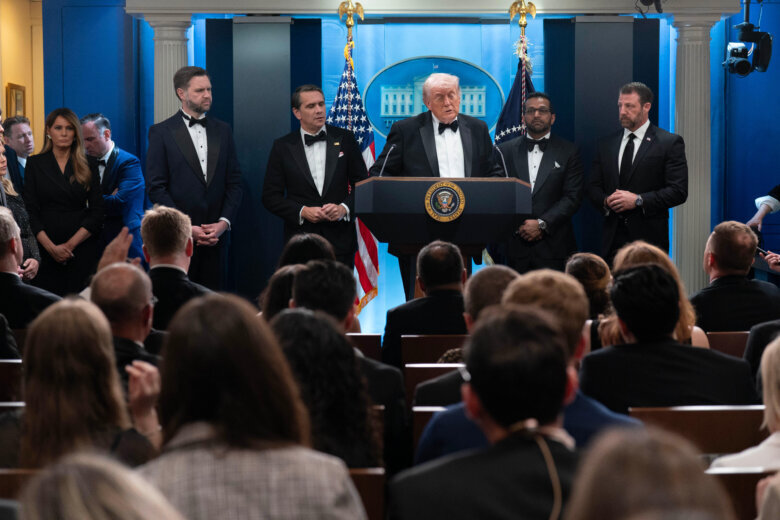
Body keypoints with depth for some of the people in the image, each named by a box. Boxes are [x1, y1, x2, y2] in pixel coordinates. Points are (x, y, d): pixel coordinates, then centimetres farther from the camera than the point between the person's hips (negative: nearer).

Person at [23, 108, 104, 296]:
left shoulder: (88, 167, 8)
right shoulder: (35, 164, 7)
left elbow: (97, 213, 3)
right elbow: (31, 211, 1)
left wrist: (70, 244, -8)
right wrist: (50, 246, -10)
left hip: (82, 248, 0)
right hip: (46, 251, 0)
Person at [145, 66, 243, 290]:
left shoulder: (222, 131, 13)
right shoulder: (161, 132, 0)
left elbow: (234, 182, 11)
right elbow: (156, 187, -5)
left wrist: (224, 222, -4)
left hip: (215, 237, 4)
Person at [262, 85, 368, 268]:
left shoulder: (345, 139, 7)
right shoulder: (282, 146, 4)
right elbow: (271, 197, 3)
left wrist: (344, 208, -10)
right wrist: (302, 212, -12)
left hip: (340, 240, 1)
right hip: (301, 237, -1)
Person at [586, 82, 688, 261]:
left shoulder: (670, 143, 1)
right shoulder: (606, 145, 16)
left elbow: (678, 191, -6)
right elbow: (593, 187, 17)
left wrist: (638, 200, -14)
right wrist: (606, 201, -6)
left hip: (649, 238, -4)